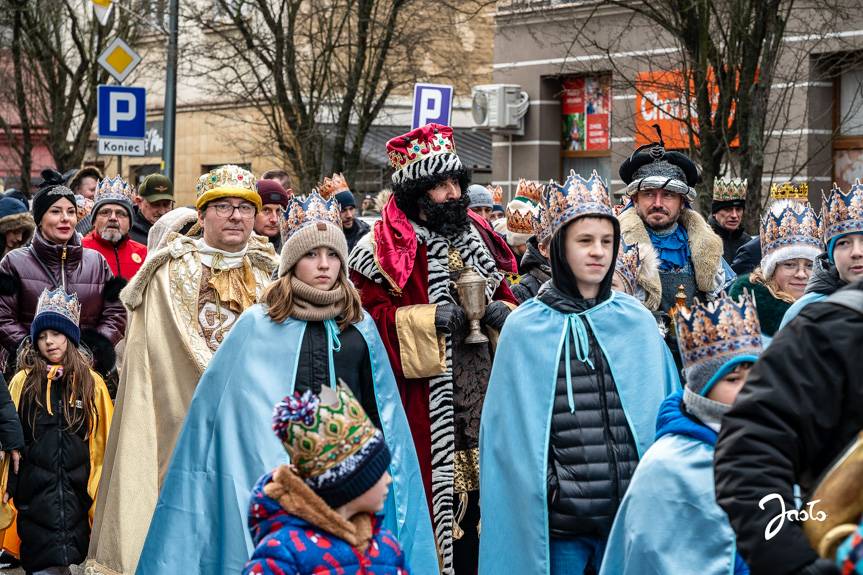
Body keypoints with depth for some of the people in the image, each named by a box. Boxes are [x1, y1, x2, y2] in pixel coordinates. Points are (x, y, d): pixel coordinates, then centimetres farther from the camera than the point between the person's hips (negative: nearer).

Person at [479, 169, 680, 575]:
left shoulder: (638, 321, 6)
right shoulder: (525, 328, 0)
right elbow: (510, 428, 1)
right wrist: (536, 492, -4)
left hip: (631, 513, 2)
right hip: (556, 520, -2)